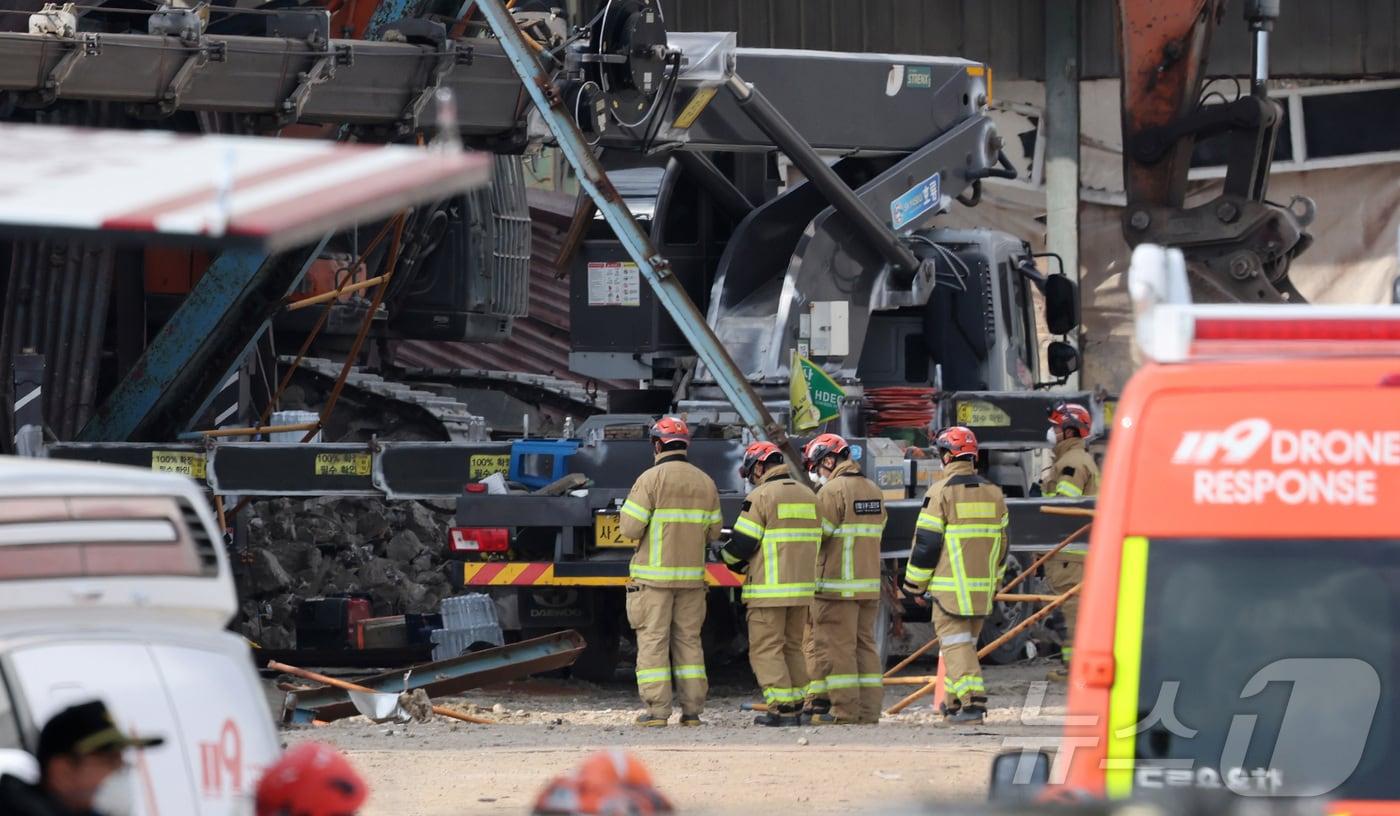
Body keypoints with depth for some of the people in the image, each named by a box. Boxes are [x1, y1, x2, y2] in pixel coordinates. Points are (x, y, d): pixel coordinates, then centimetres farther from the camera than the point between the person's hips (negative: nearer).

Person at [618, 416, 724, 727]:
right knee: (688, 640, 10)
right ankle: (692, 710, 7)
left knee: (653, 640, -2)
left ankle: (657, 710, -7)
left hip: (654, 574, -5)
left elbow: (631, 528, -12)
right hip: (691, 574, 5)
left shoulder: (651, 479, -10)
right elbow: (713, 532, 10)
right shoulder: (705, 482, 6)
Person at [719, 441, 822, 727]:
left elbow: (742, 543, -11)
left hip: (769, 588, -7)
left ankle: (782, 708, -8)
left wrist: (726, 555, 12)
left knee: (766, 648, -3)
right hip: (802, 586, 7)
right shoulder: (808, 496, 15)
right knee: (792, 646, 16)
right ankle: (796, 705, 14)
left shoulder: (761, 496, -9)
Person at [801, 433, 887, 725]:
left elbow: (816, 534, -13)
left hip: (837, 584, -8)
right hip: (870, 583, 8)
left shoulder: (832, 491, -11)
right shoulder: (874, 491, 14)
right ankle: (868, 709, 8)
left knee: (837, 646, -4)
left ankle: (844, 710, -5)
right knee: (865, 644, 9)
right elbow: (875, 532, 15)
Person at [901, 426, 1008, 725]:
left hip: (950, 585, -6)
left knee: (955, 643, -6)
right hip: (982, 586, 6)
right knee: (966, 642, 17)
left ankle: (972, 700, -19)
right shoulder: (992, 493, 10)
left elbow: (926, 543, -9)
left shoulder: (942, 491, -10)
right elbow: (1001, 541, 16)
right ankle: (955, 701, 24)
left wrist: (915, 584, 0)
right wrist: (994, 581, 26)